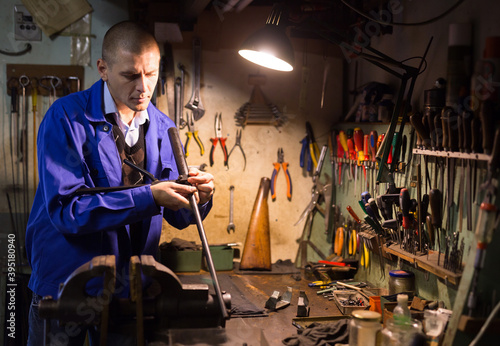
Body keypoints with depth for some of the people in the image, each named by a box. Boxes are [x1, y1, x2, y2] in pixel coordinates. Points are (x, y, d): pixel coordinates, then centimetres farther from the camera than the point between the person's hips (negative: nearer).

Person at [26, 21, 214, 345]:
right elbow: (64, 209, -25)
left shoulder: (164, 128, 1)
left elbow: (178, 217, 4)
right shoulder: (67, 118, -15)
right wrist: (148, 196, -30)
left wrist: (197, 197, -19)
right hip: (64, 282, -4)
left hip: (131, 285, 4)